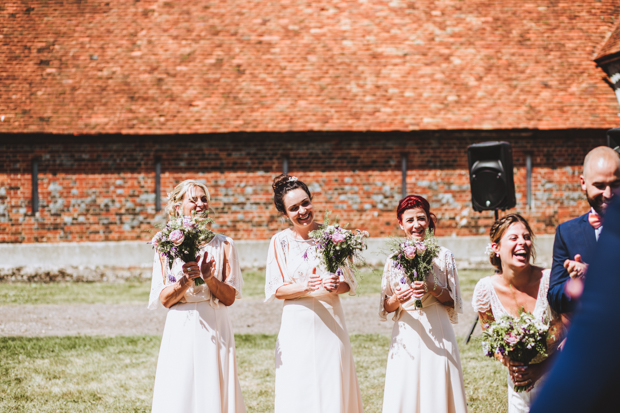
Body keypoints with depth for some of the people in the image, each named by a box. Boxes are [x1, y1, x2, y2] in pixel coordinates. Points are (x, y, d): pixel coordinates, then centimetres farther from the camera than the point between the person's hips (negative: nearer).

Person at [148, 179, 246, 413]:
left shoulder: (223, 245, 5)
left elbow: (229, 298, 2)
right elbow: (165, 299, 0)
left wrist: (209, 279, -14)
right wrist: (185, 282, -17)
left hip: (214, 329, 0)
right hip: (180, 330, 0)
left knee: (213, 392, 0)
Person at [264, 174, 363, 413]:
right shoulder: (281, 241, -1)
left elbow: (349, 283, 6)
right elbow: (274, 290, -2)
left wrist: (336, 286, -16)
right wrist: (304, 288, -18)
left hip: (330, 323, 1)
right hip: (297, 324, -1)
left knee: (333, 391, 1)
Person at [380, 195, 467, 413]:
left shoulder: (443, 256, 2)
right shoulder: (394, 259, 5)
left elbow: (455, 302, 4)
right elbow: (385, 307, 9)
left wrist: (433, 289, -12)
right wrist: (396, 299, -12)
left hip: (438, 335, -1)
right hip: (406, 337, 1)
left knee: (437, 392, 0)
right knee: (404, 393, 0)